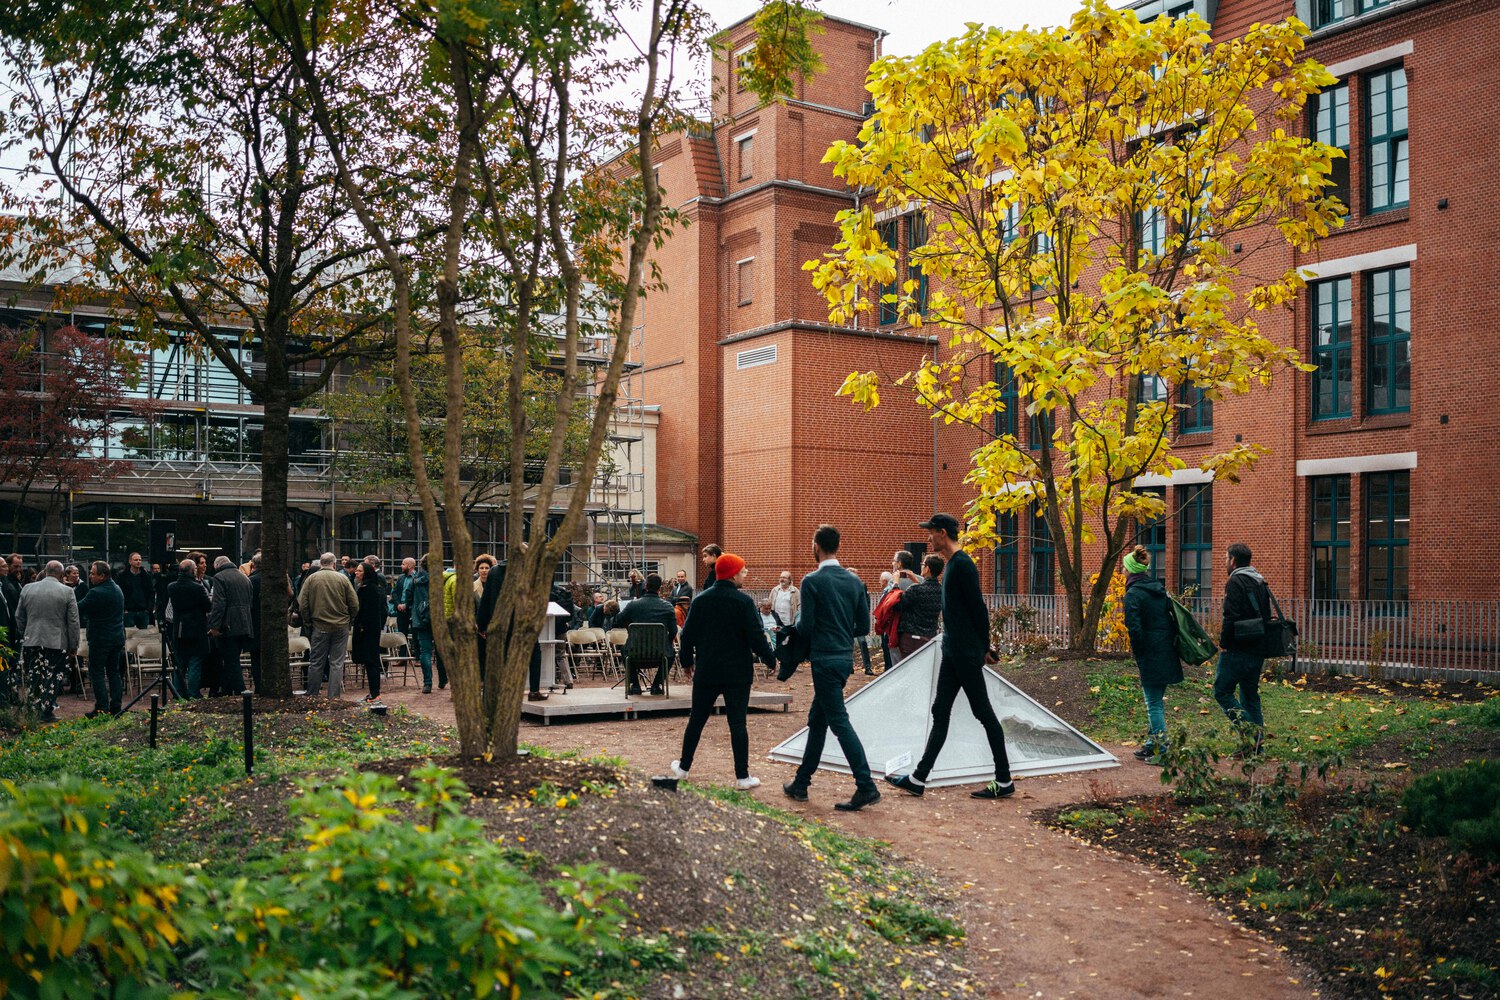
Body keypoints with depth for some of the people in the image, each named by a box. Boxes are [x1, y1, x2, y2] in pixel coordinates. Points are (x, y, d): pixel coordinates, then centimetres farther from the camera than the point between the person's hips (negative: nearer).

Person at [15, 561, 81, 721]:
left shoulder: (27, 589, 3)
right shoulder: (67, 592, -7)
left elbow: (19, 617, 12)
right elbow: (73, 621, -5)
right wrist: (73, 646, 2)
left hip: (31, 642, 3)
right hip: (57, 643, -3)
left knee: (33, 678, 13)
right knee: (53, 678, 5)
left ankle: (32, 711, 18)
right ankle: (47, 712, 4)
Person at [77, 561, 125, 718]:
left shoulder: (96, 593, -19)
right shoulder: (117, 589, 9)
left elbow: (78, 610, -14)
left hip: (101, 638, -8)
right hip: (118, 637, 8)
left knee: (97, 672, 0)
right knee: (114, 671, 12)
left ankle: (101, 709, -2)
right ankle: (115, 708, 13)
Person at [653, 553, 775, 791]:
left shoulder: (701, 600, 3)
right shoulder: (743, 601, -11)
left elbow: (688, 635, 6)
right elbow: (756, 636, -13)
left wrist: (687, 661, 19)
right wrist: (769, 660, -1)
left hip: (706, 672, 4)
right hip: (737, 673, -4)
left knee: (697, 719, 14)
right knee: (737, 722, 0)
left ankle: (683, 767, 25)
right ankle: (742, 776, 3)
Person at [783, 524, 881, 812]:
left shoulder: (812, 581, -12)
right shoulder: (855, 581, 6)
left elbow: (806, 626, -13)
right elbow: (864, 625, 8)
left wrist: (797, 624, 9)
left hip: (824, 659, -7)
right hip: (845, 657, 7)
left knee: (839, 722, -6)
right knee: (817, 720, 16)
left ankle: (866, 786, -12)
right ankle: (801, 783, 24)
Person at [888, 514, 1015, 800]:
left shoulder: (962, 564, -15)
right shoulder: (951, 565, 16)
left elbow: (978, 607, -17)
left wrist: (984, 647, -10)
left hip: (967, 654, -10)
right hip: (952, 651, 10)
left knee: (983, 712, -3)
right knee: (940, 712, 10)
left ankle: (1004, 782, 6)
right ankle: (918, 779, 14)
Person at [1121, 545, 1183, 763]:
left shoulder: (1133, 594, -12)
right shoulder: (1159, 589, 11)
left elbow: (1134, 628, -19)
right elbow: (1173, 618, 13)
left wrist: (1137, 652, -6)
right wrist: (1171, 640, 15)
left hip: (1150, 655, -8)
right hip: (1167, 653, 8)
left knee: (1154, 703, -2)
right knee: (1156, 700, 17)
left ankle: (1161, 751, 0)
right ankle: (1152, 745, 26)